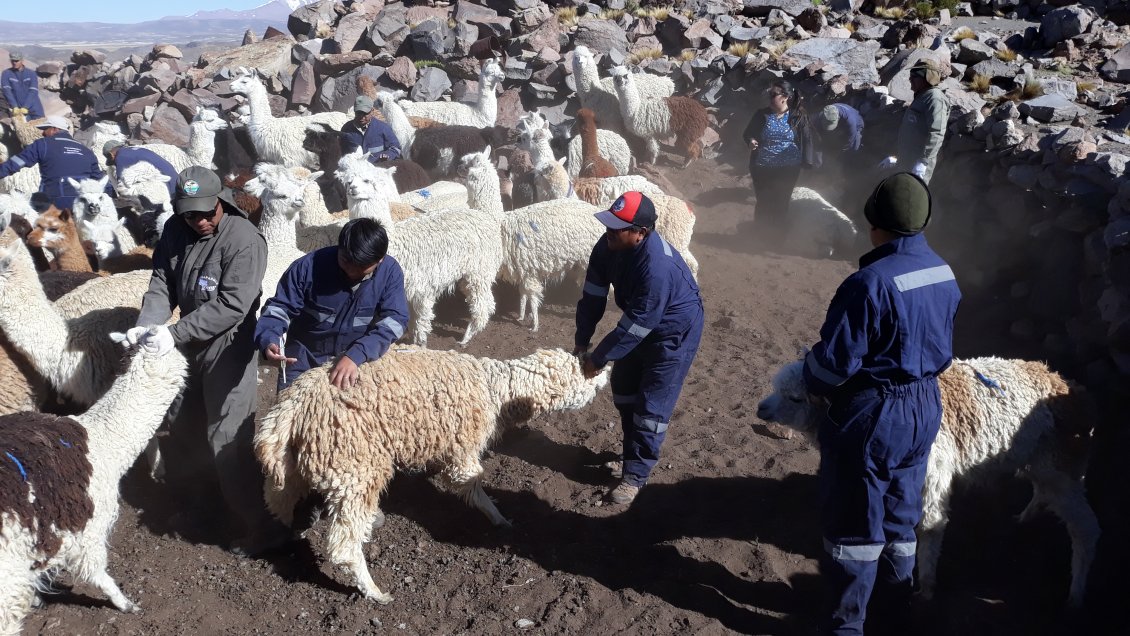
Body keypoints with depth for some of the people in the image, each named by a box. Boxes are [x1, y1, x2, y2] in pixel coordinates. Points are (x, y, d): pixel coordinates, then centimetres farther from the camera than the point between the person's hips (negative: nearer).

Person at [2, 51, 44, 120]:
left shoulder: (31, 73, 2)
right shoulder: (6, 74, 3)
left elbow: (33, 91, -8)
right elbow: (7, 91, -8)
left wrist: (25, 107, -21)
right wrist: (14, 107, -23)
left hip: (34, 109, 1)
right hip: (17, 109, -1)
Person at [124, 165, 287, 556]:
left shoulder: (244, 240, -22)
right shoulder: (175, 231, 0)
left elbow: (231, 305, -26)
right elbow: (161, 283, 1)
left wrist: (175, 333, -28)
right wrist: (147, 325, -17)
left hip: (227, 348, -7)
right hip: (189, 343, 8)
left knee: (228, 439, -10)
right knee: (181, 423, 25)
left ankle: (263, 526, -1)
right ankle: (177, 489, 52)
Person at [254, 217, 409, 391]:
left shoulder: (390, 272, -16)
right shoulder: (309, 266, -19)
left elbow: (394, 319, -21)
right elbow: (280, 307, -11)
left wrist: (355, 356, -32)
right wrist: (268, 340, -31)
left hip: (357, 359, 1)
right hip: (305, 359, 0)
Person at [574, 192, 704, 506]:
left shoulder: (658, 267, -40)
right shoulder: (608, 245, -16)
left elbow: (636, 326, -32)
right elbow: (593, 296, -7)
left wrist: (598, 358, -23)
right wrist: (581, 342, -7)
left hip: (674, 332, -8)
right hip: (641, 323, 8)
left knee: (652, 405, -3)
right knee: (624, 389, 17)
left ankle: (635, 476, 11)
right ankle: (634, 452, 38)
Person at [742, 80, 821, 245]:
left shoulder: (798, 117, -5)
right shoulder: (762, 115, 0)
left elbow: (809, 140, 0)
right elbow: (747, 134, 9)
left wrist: (809, 161, -10)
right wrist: (750, 141, -13)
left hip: (788, 169, -1)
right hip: (763, 168, 1)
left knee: (781, 204, 8)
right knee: (763, 203, 5)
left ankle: (777, 238, 26)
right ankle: (761, 238, 22)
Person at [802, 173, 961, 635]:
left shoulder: (871, 282, -26)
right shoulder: (945, 275, 0)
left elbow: (835, 359, -22)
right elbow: (943, 348, 12)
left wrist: (811, 381, -2)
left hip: (871, 417, -8)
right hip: (925, 409, 8)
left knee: (854, 525, 9)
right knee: (901, 517, 23)